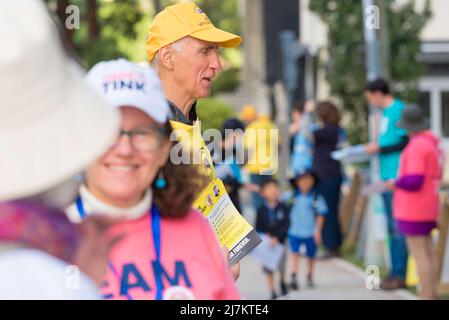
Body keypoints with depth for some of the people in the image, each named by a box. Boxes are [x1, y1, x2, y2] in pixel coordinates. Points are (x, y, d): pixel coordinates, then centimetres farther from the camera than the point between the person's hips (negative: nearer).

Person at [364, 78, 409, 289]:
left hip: (396, 177, -10)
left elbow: (405, 143, -16)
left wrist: (379, 149, -12)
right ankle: (395, 271, 18)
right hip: (387, 177, 10)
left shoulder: (398, 110, -12)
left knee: (398, 228, -6)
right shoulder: (386, 112, 16)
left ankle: (399, 275, -3)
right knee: (392, 227, 13)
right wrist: (374, 146, 10)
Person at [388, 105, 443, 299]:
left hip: (413, 210, -9)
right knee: (428, 252, 12)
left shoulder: (417, 146, -19)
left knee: (419, 254, -5)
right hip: (428, 209, 9)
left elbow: (414, 181, -24)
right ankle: (431, 294, 16)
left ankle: (427, 297, -4)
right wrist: (402, 181, 15)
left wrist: (396, 182, -6)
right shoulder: (433, 144, 9)